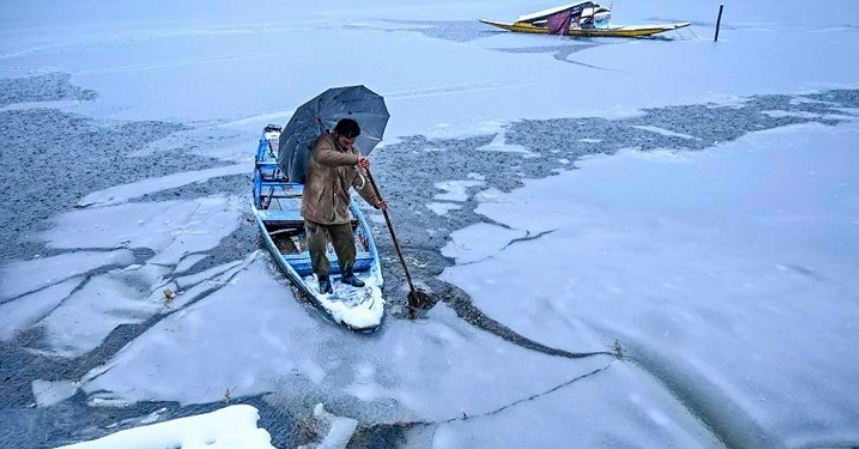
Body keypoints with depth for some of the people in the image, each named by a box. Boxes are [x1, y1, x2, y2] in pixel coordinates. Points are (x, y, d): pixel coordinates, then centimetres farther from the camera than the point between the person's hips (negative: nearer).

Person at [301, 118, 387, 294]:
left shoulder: (353, 152, 4)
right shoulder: (325, 141, -14)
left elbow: (361, 182, 4)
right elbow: (323, 156, -39)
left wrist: (375, 200, -11)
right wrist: (354, 159, -48)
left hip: (340, 209, 5)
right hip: (316, 208, -5)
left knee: (347, 245, 12)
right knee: (318, 247, 1)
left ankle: (347, 274, 35)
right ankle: (323, 278, 23)